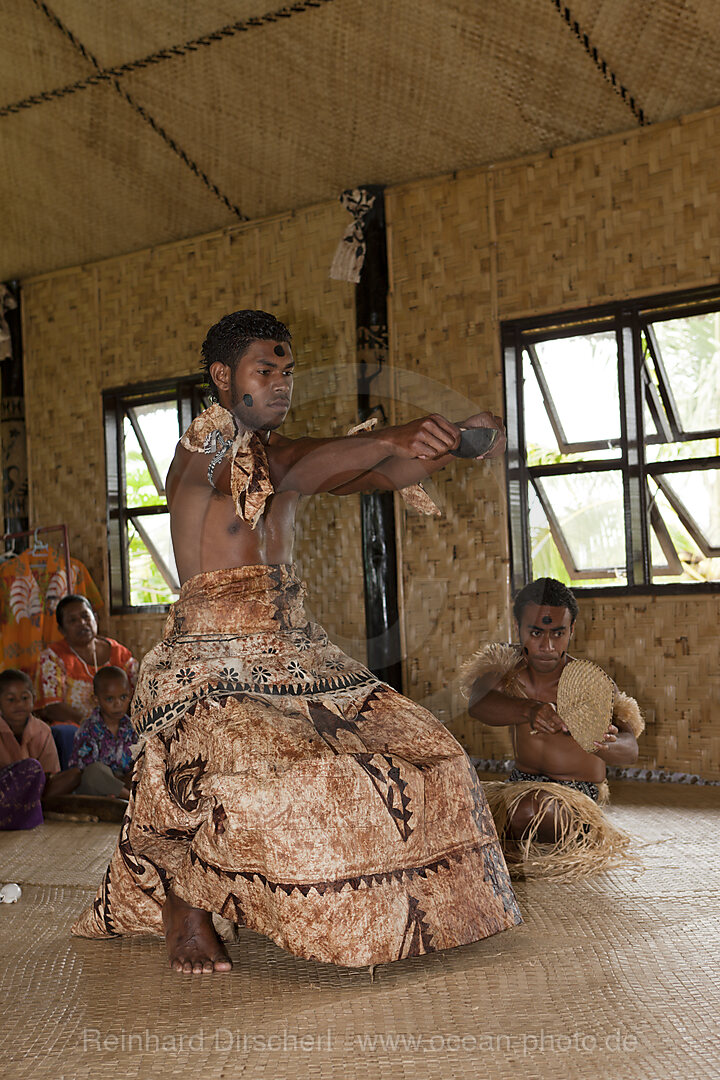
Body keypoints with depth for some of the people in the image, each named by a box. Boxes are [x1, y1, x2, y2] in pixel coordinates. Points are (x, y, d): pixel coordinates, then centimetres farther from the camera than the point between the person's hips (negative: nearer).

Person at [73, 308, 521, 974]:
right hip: (211, 663, -7)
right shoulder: (205, 439, -7)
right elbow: (291, 479, -27)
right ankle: (182, 897, -4)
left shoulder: (281, 452, 14)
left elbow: (382, 476, 4)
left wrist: (453, 443, -15)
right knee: (255, 781, -34)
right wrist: (391, 438, -38)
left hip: (295, 655, 8)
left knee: (422, 755, -1)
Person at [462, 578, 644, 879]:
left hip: (578, 796, -4)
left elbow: (630, 749, -24)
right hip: (522, 784, 4)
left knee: (527, 810, -35)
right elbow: (478, 703, -28)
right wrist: (529, 710, -49)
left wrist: (605, 746, -50)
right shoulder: (507, 667, -6)